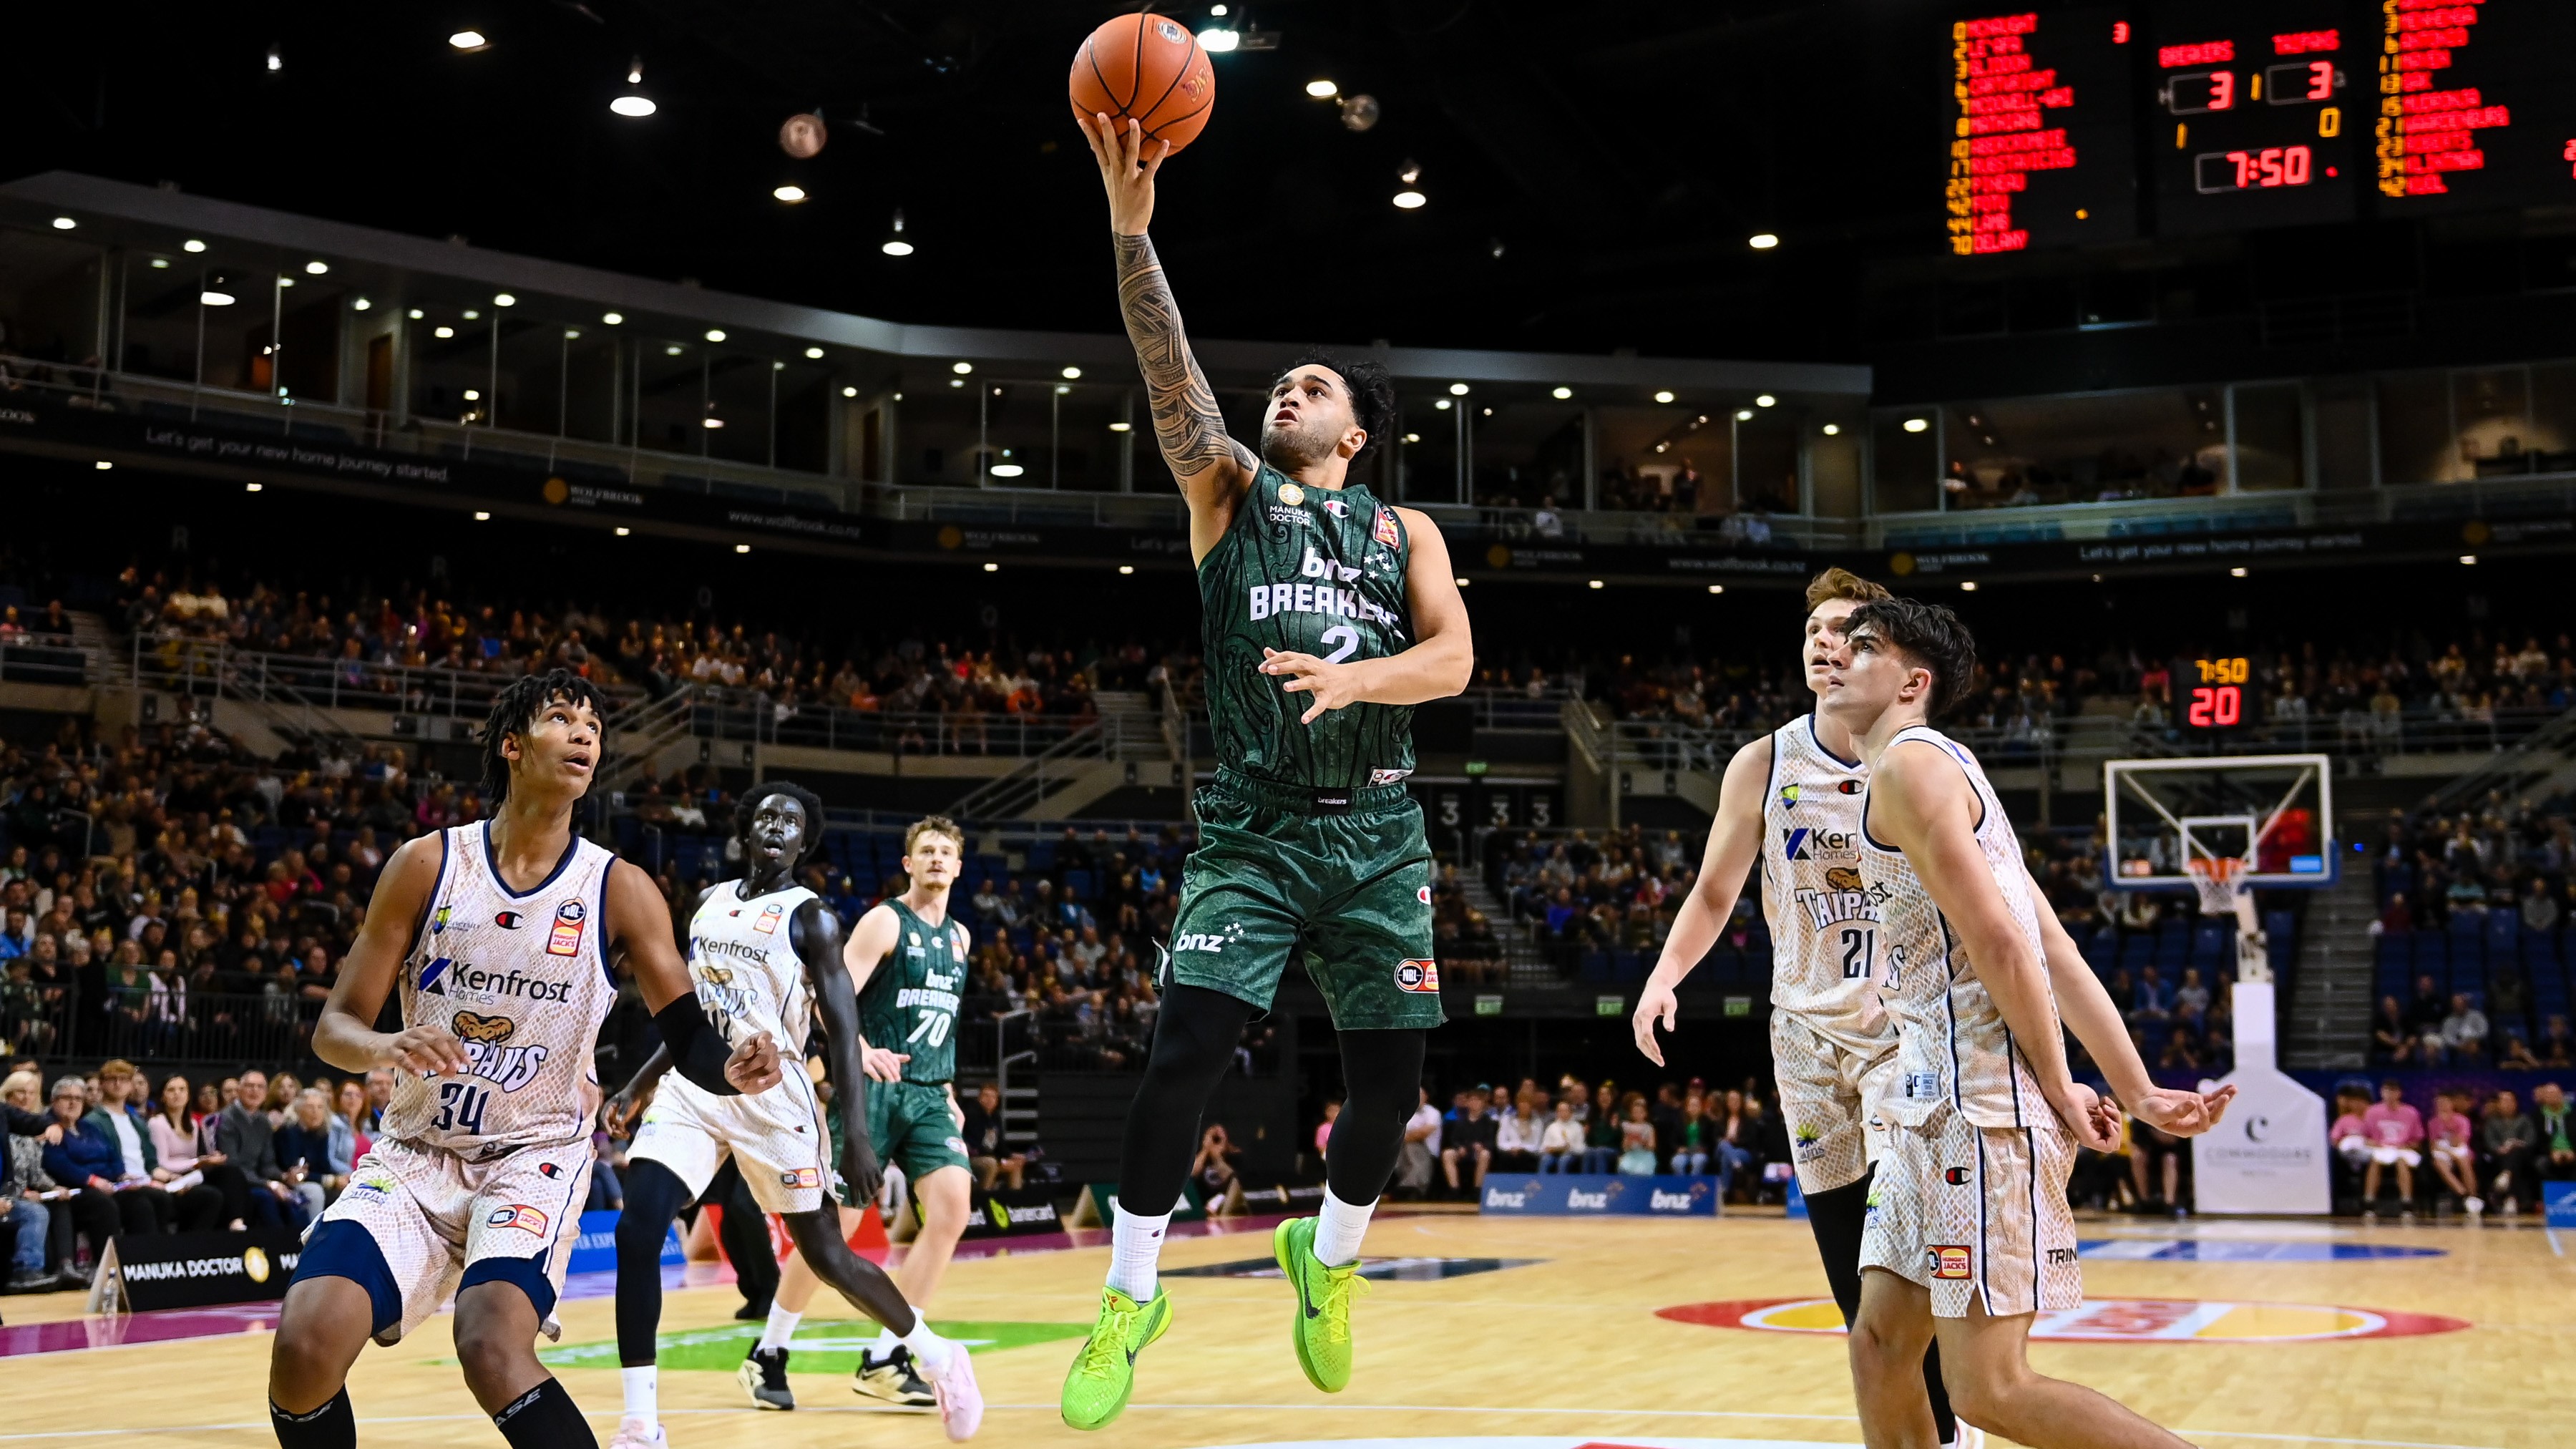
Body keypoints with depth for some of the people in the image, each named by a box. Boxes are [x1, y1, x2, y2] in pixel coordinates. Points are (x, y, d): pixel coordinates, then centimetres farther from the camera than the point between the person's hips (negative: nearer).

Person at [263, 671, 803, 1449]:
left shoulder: (619, 890, -5)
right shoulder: (428, 864, -4)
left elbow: (688, 1038, -5)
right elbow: (334, 1027, -2)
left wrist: (733, 1066, -29)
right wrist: (388, 1048, -26)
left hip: (534, 1155, -2)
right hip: (416, 1151, 2)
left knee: (493, 1349, -29)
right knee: (305, 1344, -19)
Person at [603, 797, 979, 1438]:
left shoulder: (811, 918, -6)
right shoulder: (709, 901, 13)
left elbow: (844, 1031, -11)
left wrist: (857, 1135, -19)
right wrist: (639, 1085, 19)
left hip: (771, 1093, -5)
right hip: (694, 1084, 5)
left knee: (825, 1251, 3)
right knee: (636, 1234, -14)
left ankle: (937, 1357, 26)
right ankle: (640, 1427, -8)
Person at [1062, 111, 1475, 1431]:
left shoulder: (1404, 530, 13)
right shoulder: (1229, 490, 9)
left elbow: (1454, 656, -2)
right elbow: (1168, 369, -6)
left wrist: (1353, 677, -21)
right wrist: (1130, 224, -19)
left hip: (1377, 831, 2)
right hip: (1254, 827, -2)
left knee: (1392, 1071, 2)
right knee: (1187, 1050, -13)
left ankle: (1327, 1254, 30)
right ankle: (1130, 1294, 3)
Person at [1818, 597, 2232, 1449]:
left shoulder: (1908, 764, -9)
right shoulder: (1943, 772, 22)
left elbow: (1999, 942, -18)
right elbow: (2061, 956, 17)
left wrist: (2056, 1087, -9)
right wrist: (2140, 1095, 13)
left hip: (1981, 1104, -10)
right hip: (1938, 1098, 10)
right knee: (1879, 1342, 12)